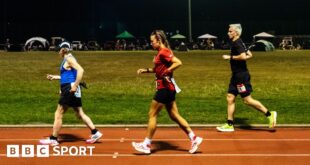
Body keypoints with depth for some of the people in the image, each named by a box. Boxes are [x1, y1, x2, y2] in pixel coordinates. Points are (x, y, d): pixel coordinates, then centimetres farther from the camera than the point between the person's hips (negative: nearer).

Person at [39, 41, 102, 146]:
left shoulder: (69, 59, -11)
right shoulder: (67, 60, 18)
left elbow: (80, 70, -25)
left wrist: (75, 86, -27)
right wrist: (54, 77, 25)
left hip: (69, 90, -10)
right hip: (69, 90, 10)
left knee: (58, 114, -1)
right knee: (80, 114, 11)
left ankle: (53, 139, 8)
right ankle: (95, 133, 12)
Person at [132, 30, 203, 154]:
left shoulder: (163, 52, -16)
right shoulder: (161, 52, 13)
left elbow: (178, 62, -26)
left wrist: (166, 73, -23)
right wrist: (146, 70, 14)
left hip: (165, 88, -10)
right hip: (167, 88, 10)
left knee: (152, 115, 1)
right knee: (174, 116, 11)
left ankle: (146, 145, 10)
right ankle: (194, 138, 13)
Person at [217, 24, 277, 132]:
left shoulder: (237, 43, -15)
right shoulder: (238, 43, 15)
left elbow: (243, 56, -28)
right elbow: (249, 55, 20)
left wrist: (229, 57, -17)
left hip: (241, 76, -10)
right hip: (236, 75, 10)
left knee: (247, 100, -7)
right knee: (230, 98, 8)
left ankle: (269, 114, 4)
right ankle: (229, 125, 11)